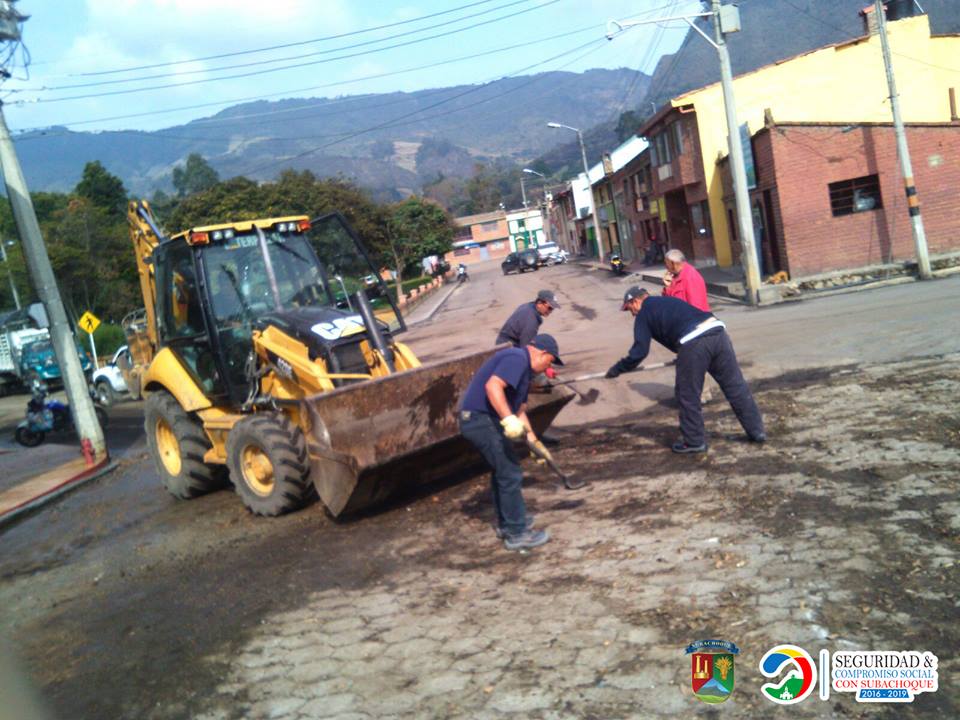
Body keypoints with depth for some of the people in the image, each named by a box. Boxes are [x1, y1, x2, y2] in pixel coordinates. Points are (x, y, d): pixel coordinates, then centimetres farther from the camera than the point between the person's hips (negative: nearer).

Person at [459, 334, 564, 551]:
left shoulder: (523, 368, 20)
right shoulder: (517, 358, -13)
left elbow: (520, 410, 26)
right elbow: (492, 386, -29)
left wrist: (533, 440, 28)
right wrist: (509, 419, -35)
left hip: (479, 420, 11)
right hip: (482, 419, -11)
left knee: (502, 470, 23)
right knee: (510, 475, -4)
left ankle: (506, 523, 36)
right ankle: (517, 533, 6)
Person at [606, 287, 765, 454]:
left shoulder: (644, 314, 13)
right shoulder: (668, 301, 34)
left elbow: (639, 351, 7)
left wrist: (617, 369, 19)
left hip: (693, 343, -7)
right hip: (717, 329, 7)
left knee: (688, 395, 10)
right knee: (736, 386, 14)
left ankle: (694, 441, 20)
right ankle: (757, 431, 23)